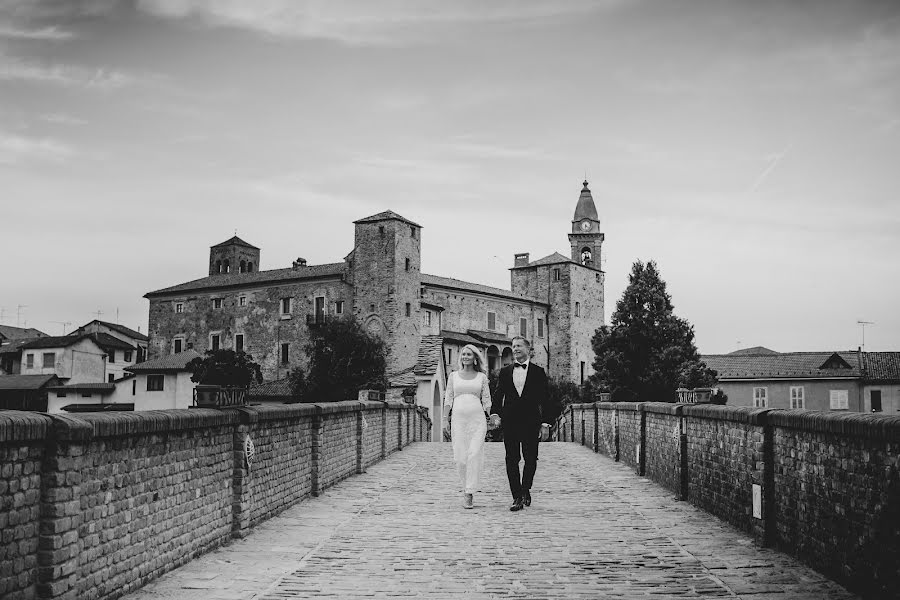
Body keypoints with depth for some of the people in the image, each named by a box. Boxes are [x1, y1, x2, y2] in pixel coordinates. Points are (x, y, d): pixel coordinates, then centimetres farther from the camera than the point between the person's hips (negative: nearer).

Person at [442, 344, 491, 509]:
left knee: (474, 454, -13)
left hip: (477, 418, -1)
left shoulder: (481, 377, 10)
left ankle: (469, 492, -12)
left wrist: (489, 420, 1)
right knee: (460, 457, -3)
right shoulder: (454, 375, 12)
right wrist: (445, 420, 4)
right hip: (458, 418, 1)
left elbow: (486, 400, 10)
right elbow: (448, 398, 11)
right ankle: (465, 488, 15)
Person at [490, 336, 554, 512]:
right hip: (509, 422, 2)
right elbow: (498, 394, 7)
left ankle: (525, 489, 24)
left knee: (531, 459, -1)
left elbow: (545, 399, 3)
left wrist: (545, 423, -3)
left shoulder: (538, 372, 4)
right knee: (511, 460, -1)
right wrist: (494, 413, -11)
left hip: (530, 422, -2)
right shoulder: (505, 372, 11)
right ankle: (517, 498, 5)